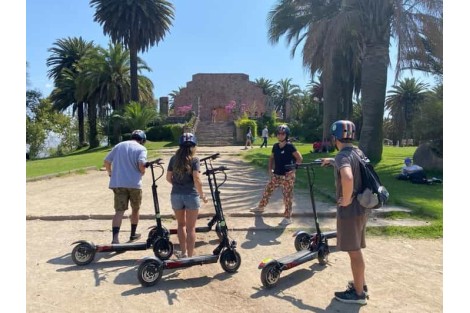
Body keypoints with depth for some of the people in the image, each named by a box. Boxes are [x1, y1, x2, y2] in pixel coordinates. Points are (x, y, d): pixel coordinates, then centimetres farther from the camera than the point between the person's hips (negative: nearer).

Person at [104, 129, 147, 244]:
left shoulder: (119, 145, 13)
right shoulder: (141, 148, -2)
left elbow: (106, 161, 12)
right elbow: (141, 164, -18)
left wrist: (110, 173, 25)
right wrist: (142, 173, 3)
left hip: (118, 183, 3)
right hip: (134, 183, -3)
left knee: (119, 211, -1)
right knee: (135, 209, 17)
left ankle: (115, 238, -15)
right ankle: (133, 234, 29)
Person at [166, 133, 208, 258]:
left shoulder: (174, 158, 3)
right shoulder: (194, 159, -9)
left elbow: (168, 178, 5)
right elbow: (197, 180, -17)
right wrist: (202, 195, -6)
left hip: (176, 195, 4)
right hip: (191, 195, -4)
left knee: (181, 224, 21)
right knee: (190, 227, 6)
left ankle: (183, 252, 30)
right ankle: (190, 256, 12)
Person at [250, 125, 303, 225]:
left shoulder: (290, 146, -13)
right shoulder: (275, 146, 4)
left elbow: (299, 158, -14)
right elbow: (271, 158, 18)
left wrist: (293, 170, -17)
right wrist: (270, 169, 8)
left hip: (287, 176, -6)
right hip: (276, 175, 6)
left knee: (287, 196, 0)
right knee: (267, 190, 16)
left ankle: (288, 218, 10)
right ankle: (260, 207, 37)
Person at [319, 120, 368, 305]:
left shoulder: (342, 156, -21)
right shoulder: (357, 152, 7)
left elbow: (347, 177, -41)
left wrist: (346, 200, -26)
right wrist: (332, 161, 39)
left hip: (349, 210, -9)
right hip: (361, 208, 9)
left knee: (354, 252, 5)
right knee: (356, 250, 21)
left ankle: (358, 293, 19)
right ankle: (360, 284, 37)